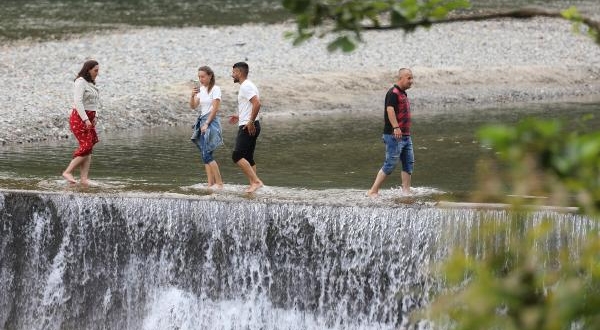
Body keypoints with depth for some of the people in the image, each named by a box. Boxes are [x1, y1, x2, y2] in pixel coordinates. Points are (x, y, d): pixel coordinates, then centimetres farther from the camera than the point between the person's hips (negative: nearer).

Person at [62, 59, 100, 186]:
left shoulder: (90, 84, 17)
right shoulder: (80, 82, -12)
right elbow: (78, 102, -22)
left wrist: (95, 117, 11)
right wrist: (86, 119, -27)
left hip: (88, 119, 9)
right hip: (79, 118, -9)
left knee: (88, 149, 0)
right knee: (86, 147, -15)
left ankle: (84, 178, -5)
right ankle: (68, 172, -9)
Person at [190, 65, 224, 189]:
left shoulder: (215, 89, -8)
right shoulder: (200, 89, 12)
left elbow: (215, 108, -13)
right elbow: (193, 106, 6)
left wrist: (207, 124, -16)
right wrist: (193, 96, -12)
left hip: (211, 122, -8)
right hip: (202, 121, 8)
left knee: (207, 155, -13)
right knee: (205, 156, 5)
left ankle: (219, 183, -9)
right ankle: (211, 183, 6)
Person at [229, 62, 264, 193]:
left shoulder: (246, 87, -14)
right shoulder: (247, 86, 18)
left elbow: (257, 103, -28)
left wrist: (250, 122, -25)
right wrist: (239, 117, 27)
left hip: (248, 127, -11)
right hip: (249, 126, 11)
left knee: (237, 155, -14)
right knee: (247, 158, 12)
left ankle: (256, 181, -18)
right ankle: (253, 185, 10)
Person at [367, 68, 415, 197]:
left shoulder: (403, 93, 18)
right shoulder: (393, 93, -12)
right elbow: (390, 109, -27)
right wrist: (396, 127, -39)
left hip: (405, 135, 10)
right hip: (394, 135, -10)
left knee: (409, 163, 6)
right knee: (390, 164, -7)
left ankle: (406, 191, 9)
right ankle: (373, 191, -2)